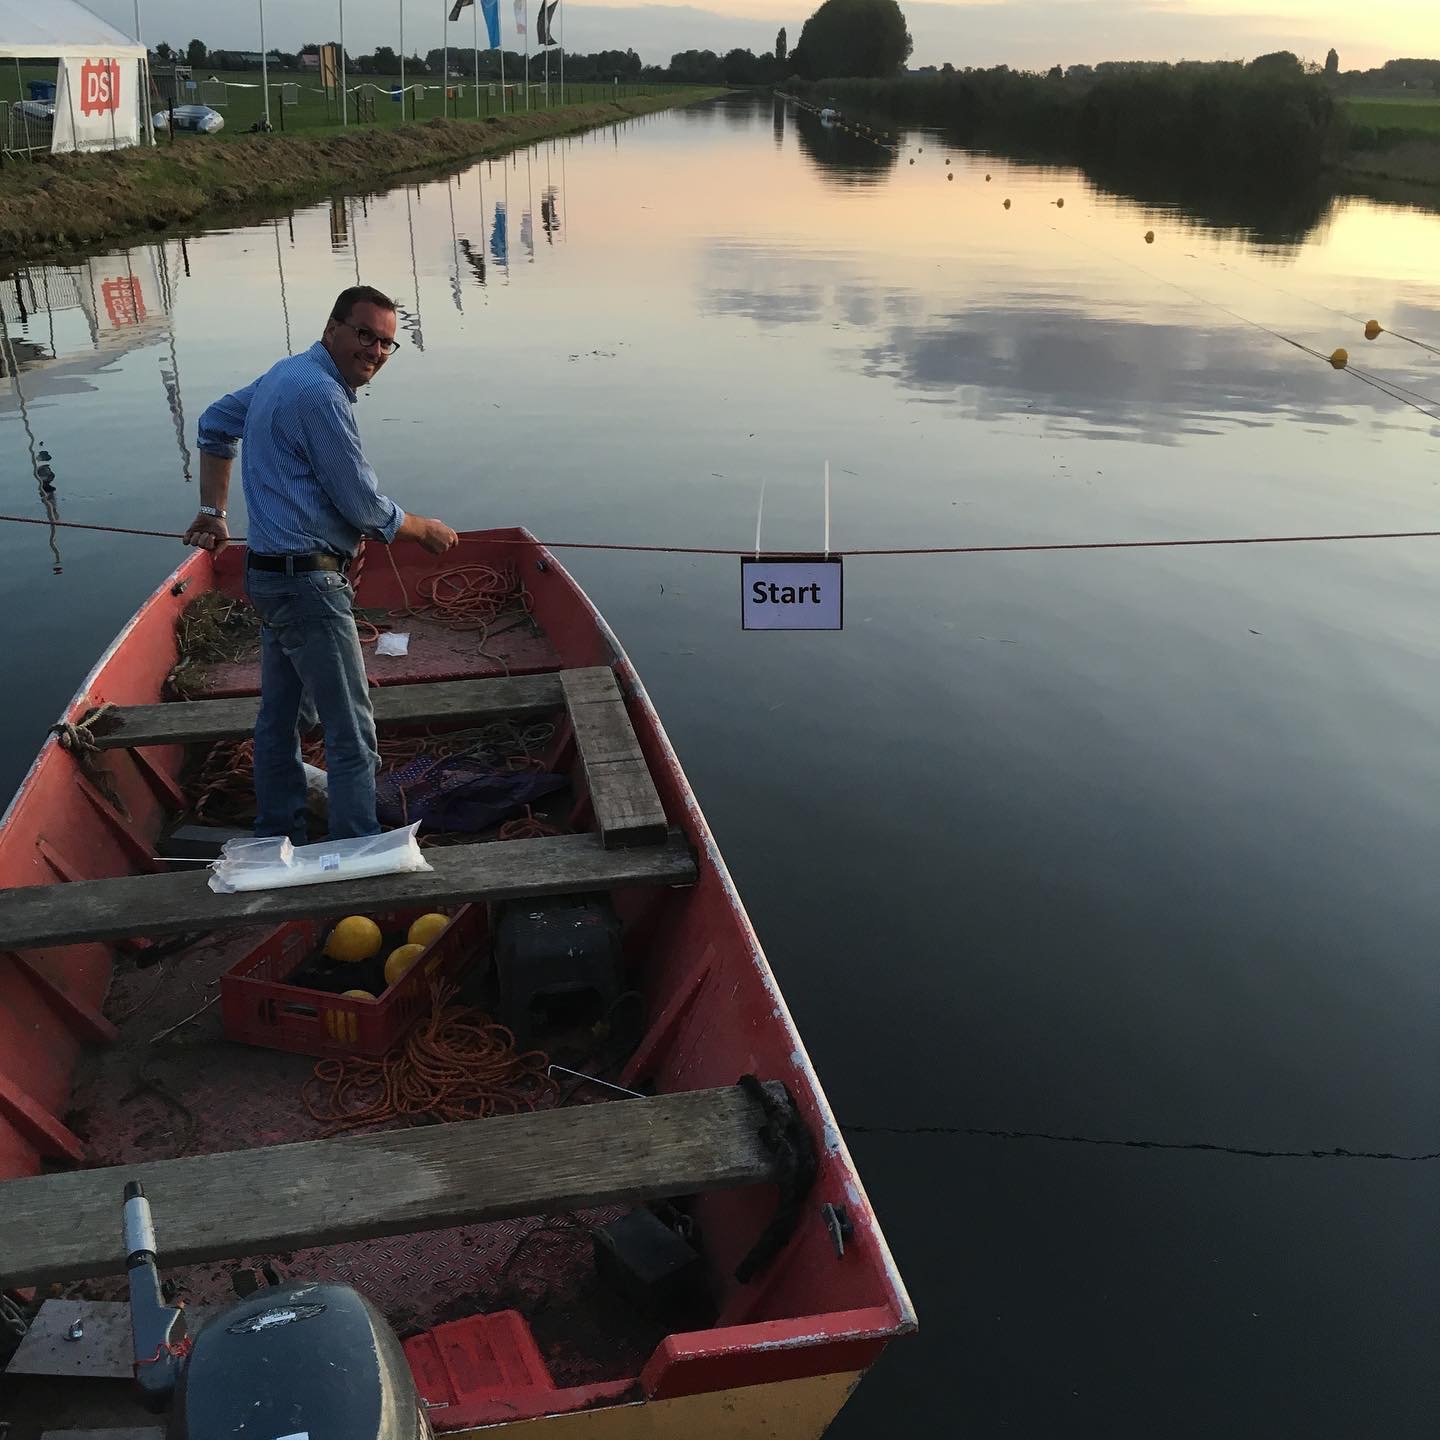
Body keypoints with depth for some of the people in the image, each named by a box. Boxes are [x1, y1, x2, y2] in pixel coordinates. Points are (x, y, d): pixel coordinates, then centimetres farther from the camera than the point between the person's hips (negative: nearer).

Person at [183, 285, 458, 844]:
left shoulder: (284, 374, 14)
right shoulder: (320, 395, -18)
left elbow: (215, 424, 28)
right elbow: (365, 508, -17)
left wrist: (213, 510, 26)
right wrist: (426, 530, 1)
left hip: (269, 572, 11)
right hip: (307, 582, -11)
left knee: (278, 714, 19)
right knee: (352, 734, -6)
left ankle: (277, 840, 32)